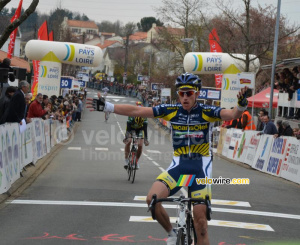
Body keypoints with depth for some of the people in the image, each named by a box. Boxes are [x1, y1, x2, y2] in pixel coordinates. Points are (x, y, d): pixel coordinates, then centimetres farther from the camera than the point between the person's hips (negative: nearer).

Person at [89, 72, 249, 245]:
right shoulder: (172, 110, -3)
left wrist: (242, 106, -49)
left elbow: (232, 114, -26)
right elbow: (137, 111, -4)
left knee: (200, 221, -4)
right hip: (179, 165, 2)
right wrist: (107, 106, -9)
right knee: (152, 199, -21)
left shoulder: (207, 112, -10)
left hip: (201, 167, -2)